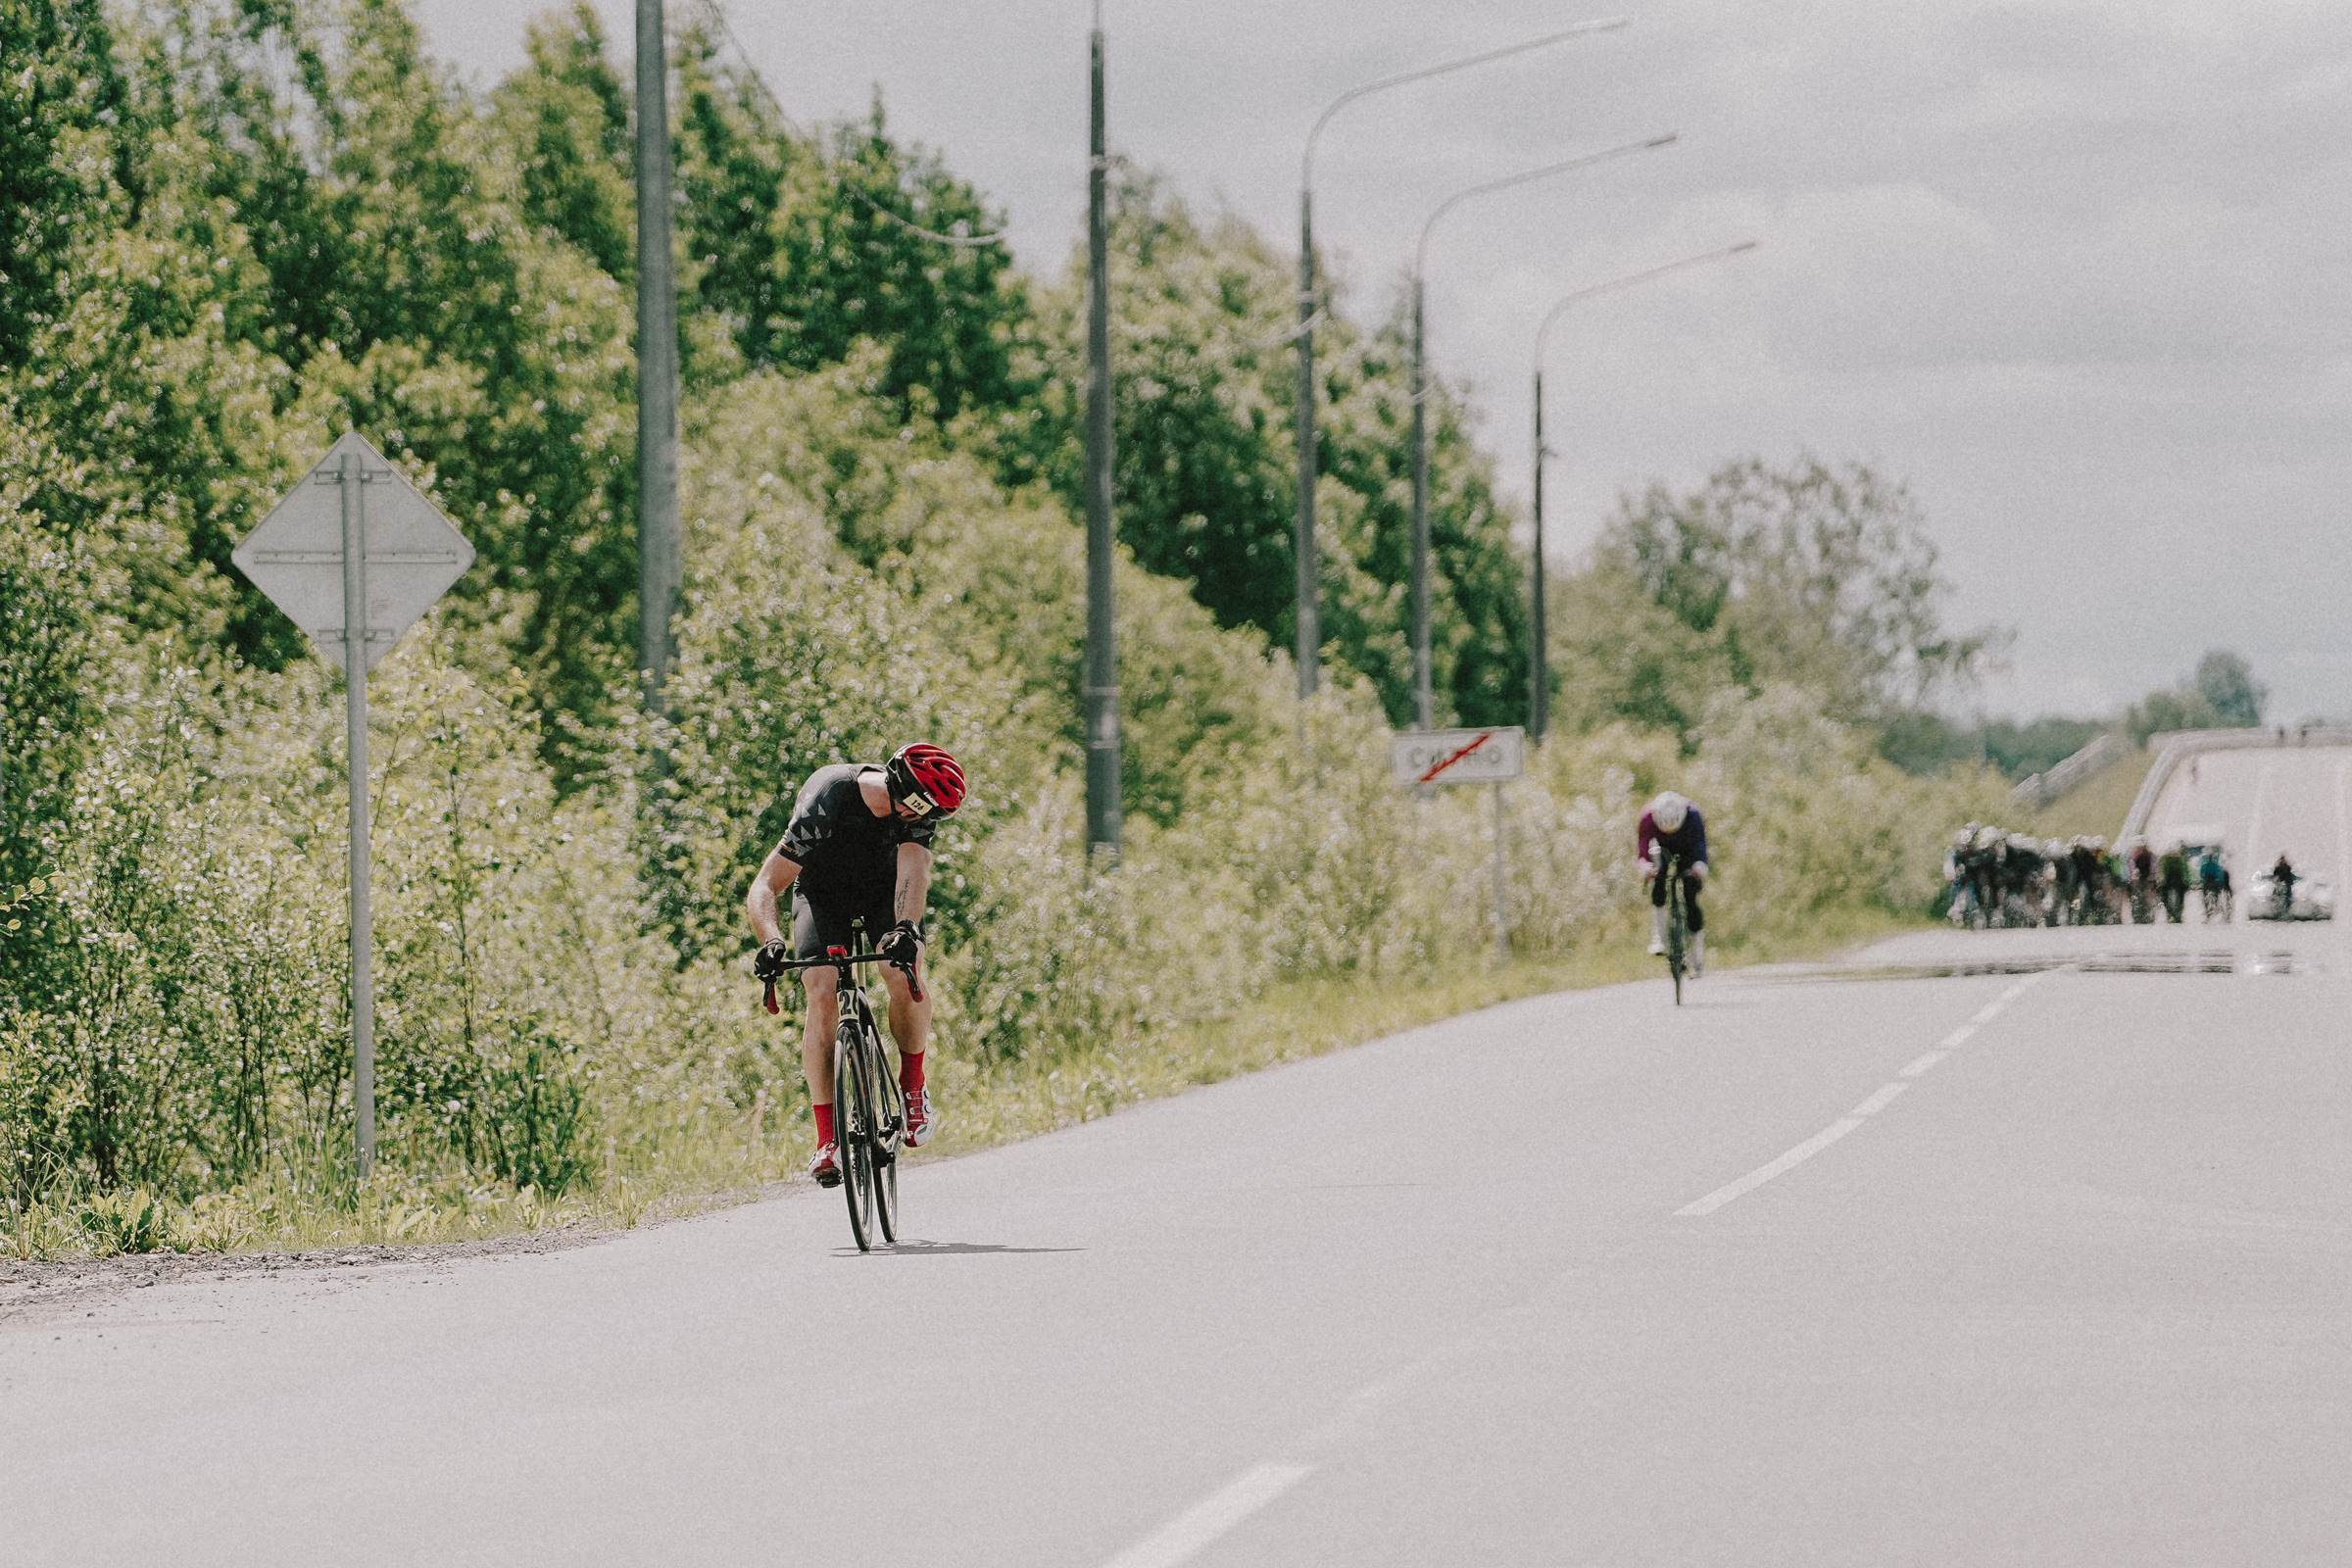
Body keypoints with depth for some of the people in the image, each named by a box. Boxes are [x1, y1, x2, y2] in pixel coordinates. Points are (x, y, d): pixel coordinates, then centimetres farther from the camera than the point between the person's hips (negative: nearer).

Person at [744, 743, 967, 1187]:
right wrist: (772, 942, -54)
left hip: (885, 891, 2)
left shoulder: (918, 806, -26)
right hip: (824, 895, -2)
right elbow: (763, 889, -35)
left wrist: (906, 928, -58)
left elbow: (913, 871, -38)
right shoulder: (824, 806, -36)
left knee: (904, 977, -26)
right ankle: (826, 1140, -20)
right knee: (823, 996, -23)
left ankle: (913, 1083, 0)